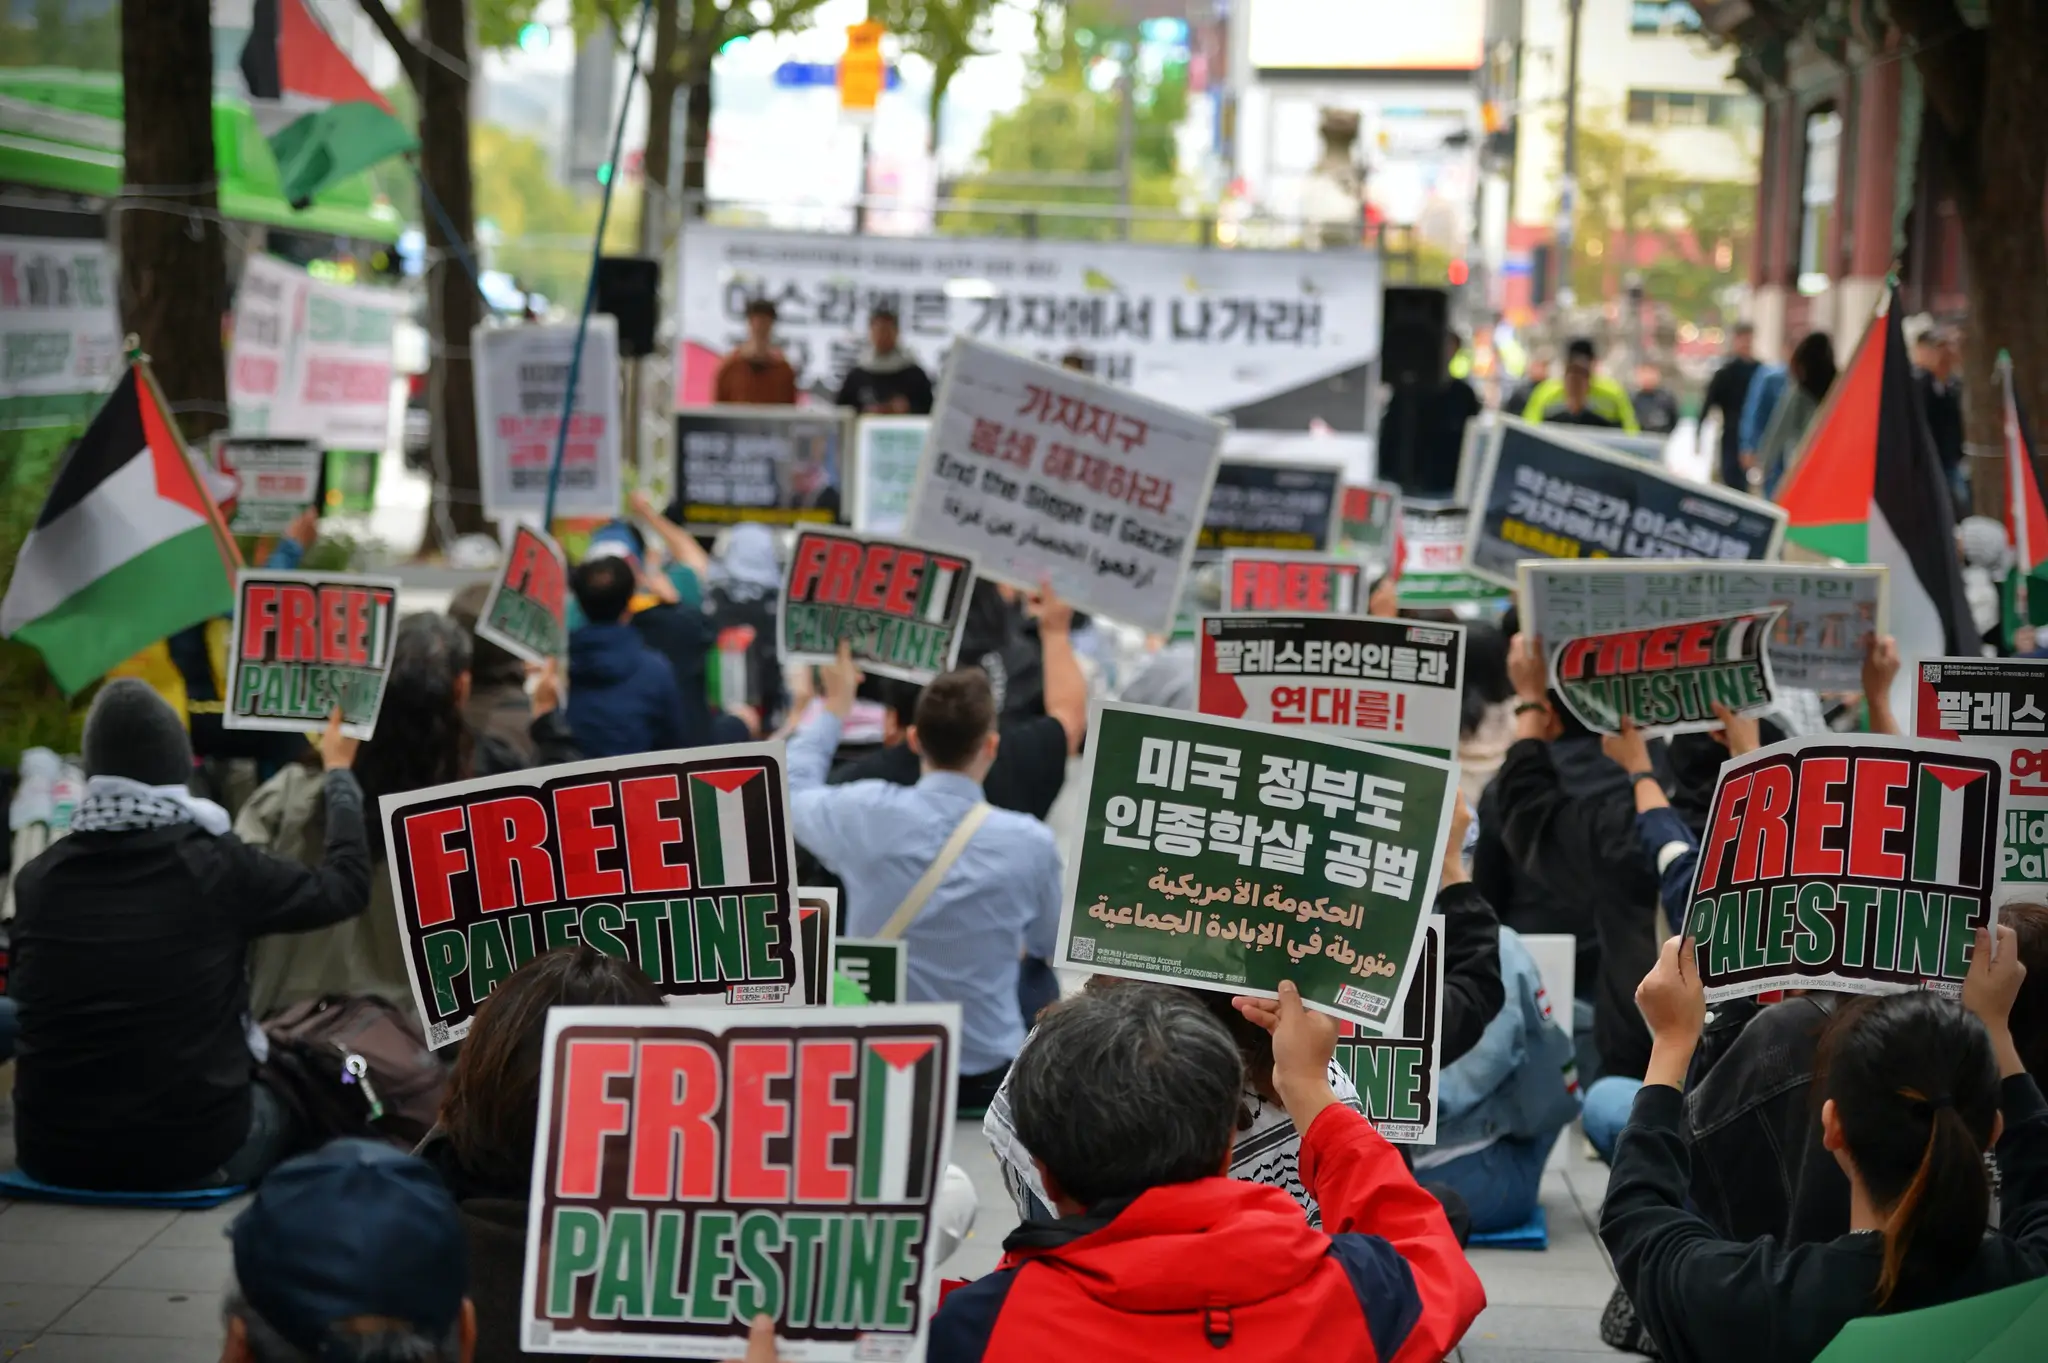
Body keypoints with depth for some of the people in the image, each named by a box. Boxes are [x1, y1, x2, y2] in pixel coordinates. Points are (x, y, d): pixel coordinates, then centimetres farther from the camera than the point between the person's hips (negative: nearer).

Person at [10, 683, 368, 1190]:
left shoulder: (37, 878, -2)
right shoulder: (218, 867, -11)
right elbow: (346, 885, 6)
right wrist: (338, 774, 22)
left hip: (52, 1153, 3)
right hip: (193, 1154, -3)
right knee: (280, 1106, 29)